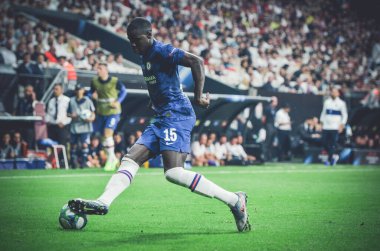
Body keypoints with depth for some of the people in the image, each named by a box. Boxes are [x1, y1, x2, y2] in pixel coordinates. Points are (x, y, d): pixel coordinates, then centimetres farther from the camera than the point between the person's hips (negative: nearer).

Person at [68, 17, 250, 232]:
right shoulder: (146, 57, 19)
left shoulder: (162, 51, -9)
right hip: (162, 118, 10)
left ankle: (234, 200, -19)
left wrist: (198, 96, -25)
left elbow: (197, 61, -21)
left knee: (174, 173, -22)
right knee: (130, 160, 1)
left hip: (176, 115, -10)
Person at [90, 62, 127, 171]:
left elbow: (123, 91, 3)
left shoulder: (115, 81, -12)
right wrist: (93, 94, -10)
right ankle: (113, 158, 27)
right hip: (101, 112, 5)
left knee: (107, 134, -17)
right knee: (104, 136, 8)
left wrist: (118, 102, -12)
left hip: (113, 112, -5)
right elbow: (92, 91, 14)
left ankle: (110, 159, -3)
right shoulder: (94, 81, -1)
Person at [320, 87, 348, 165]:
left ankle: (329, 159, 0)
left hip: (335, 127, -4)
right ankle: (333, 156, 15)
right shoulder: (327, 102, 13)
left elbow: (344, 115, 2)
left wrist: (342, 125, -8)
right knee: (324, 142, -2)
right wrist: (322, 123, 11)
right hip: (326, 127, 4)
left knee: (333, 144, -9)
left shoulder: (341, 103, 2)